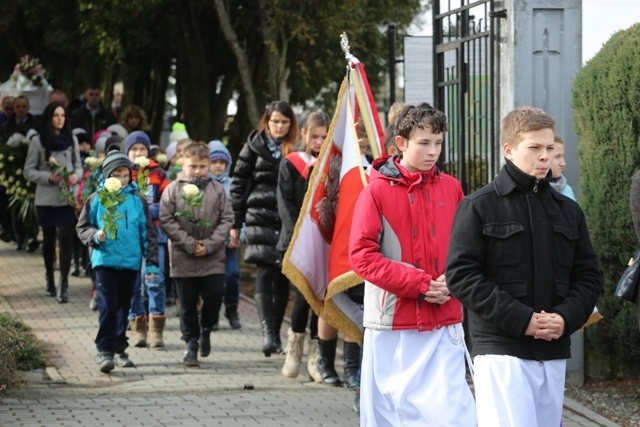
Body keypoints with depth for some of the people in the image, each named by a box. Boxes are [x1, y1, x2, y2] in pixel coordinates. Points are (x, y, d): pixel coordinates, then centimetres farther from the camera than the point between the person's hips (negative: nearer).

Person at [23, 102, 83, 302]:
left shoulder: (71, 139, 7)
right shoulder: (38, 141, -1)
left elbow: (79, 165, 14)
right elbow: (28, 171, 0)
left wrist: (76, 176, -8)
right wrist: (48, 177, -15)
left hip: (67, 198, 1)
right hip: (46, 198, -1)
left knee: (66, 238, -9)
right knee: (49, 239, 11)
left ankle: (64, 284, -11)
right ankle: (50, 279, 27)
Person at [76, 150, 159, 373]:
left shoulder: (137, 200, 4)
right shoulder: (96, 199, 0)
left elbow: (147, 232, 8)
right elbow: (82, 227, 7)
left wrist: (151, 262, 5)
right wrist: (95, 236, -14)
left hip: (131, 262, 2)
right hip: (105, 260, -2)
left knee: (124, 307, 10)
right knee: (107, 306, -10)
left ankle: (120, 348, 22)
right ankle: (105, 351, -7)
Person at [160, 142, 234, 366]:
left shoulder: (217, 189, 3)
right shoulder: (173, 190, 0)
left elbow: (227, 219, 2)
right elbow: (166, 220, -5)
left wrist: (210, 245, -10)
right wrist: (189, 244, -12)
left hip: (213, 258, 1)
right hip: (183, 258, -1)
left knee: (215, 295, -7)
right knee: (188, 303, 4)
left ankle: (205, 330, 20)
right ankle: (191, 343, 16)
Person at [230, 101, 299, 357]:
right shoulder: (254, 146, 6)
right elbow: (239, 183, 7)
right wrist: (235, 222, 3)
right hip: (260, 218, -2)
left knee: (283, 278, 5)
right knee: (264, 273, -14)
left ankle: (276, 332, 15)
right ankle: (267, 332, -22)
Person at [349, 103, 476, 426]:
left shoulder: (450, 187, 5)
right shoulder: (377, 190, -5)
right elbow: (362, 255, -9)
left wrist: (453, 281, -8)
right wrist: (419, 283, -14)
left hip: (444, 323, 2)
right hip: (392, 321, -2)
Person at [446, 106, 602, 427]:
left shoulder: (568, 211, 15)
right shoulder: (479, 207, -1)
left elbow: (589, 275, 15)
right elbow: (461, 275, -8)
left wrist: (567, 317, -7)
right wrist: (521, 319, -16)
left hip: (555, 352, 6)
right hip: (501, 350, -6)